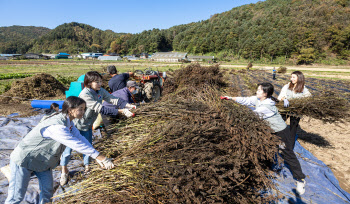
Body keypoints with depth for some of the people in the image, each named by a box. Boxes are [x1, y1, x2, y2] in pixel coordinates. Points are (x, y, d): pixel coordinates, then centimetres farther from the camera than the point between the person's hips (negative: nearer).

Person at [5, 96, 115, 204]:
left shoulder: (68, 121, -6)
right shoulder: (57, 126, -35)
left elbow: (80, 138, -9)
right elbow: (76, 144, -37)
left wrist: (98, 158, -17)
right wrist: (99, 156, -34)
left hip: (42, 160, 8)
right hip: (24, 159, -8)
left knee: (47, 191, 8)